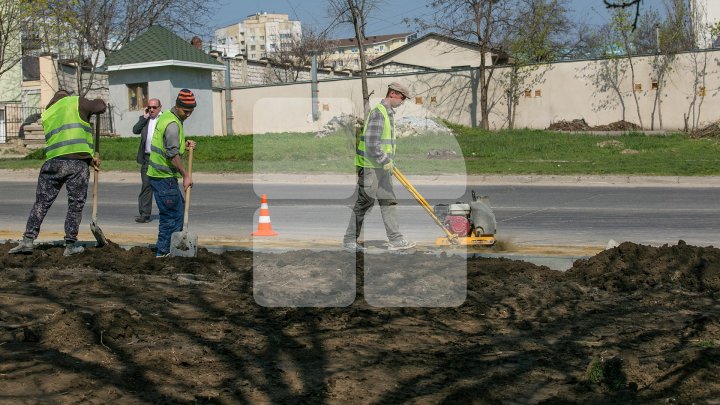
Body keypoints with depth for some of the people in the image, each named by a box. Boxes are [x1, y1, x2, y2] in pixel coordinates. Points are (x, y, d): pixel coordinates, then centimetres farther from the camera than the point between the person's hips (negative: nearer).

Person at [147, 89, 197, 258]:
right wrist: (186, 175, -18)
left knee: (180, 205, 18)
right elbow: (173, 154, -23)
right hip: (164, 176, -10)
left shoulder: (166, 116, 14)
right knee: (171, 213, -5)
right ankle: (163, 250, 1)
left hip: (158, 173, 10)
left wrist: (184, 145, 9)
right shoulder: (172, 124, -19)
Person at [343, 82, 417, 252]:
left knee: (389, 201, 8)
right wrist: (385, 161, -20)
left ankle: (395, 240, 9)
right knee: (364, 203, -3)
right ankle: (349, 241, 5)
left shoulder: (389, 113, 15)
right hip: (370, 166, -10)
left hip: (382, 166, 10)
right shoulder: (378, 113, -18)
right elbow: (371, 143, -24)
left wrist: (388, 161, 20)